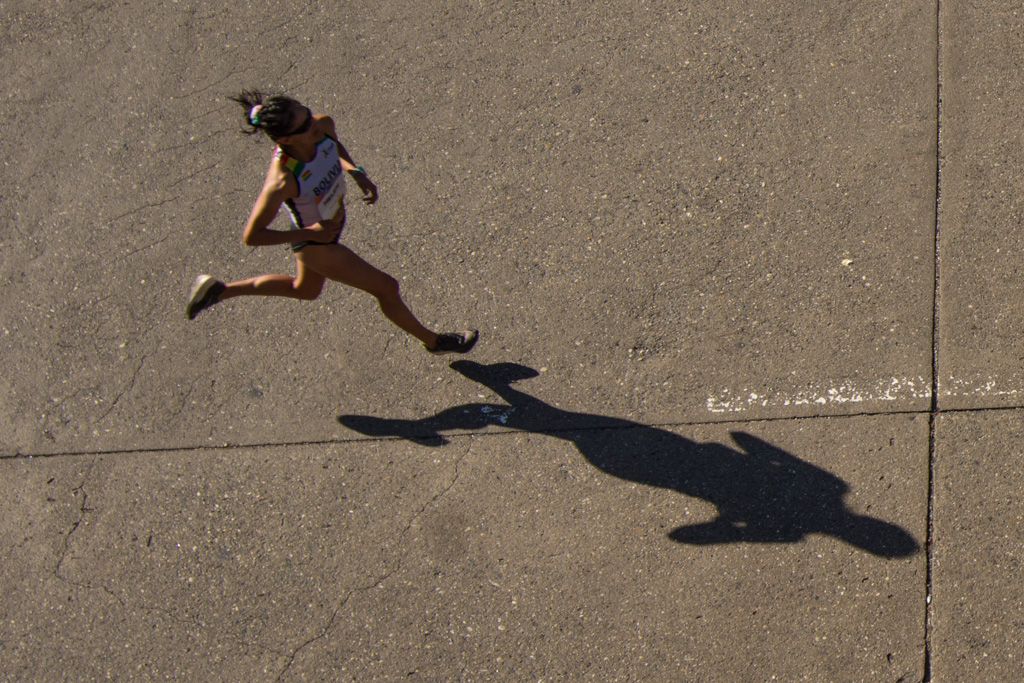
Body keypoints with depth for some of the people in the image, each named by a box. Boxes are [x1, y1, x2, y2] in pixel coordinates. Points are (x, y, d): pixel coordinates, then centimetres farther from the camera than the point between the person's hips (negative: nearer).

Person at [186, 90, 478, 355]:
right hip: (315, 245, -7)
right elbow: (251, 236, -29)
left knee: (305, 290, 34)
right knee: (386, 288, 9)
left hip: (334, 222, 7)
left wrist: (357, 172, -10)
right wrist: (310, 232, -27)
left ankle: (218, 290, 45)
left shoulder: (322, 125, -24)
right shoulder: (282, 181, -41)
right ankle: (432, 340, 38)